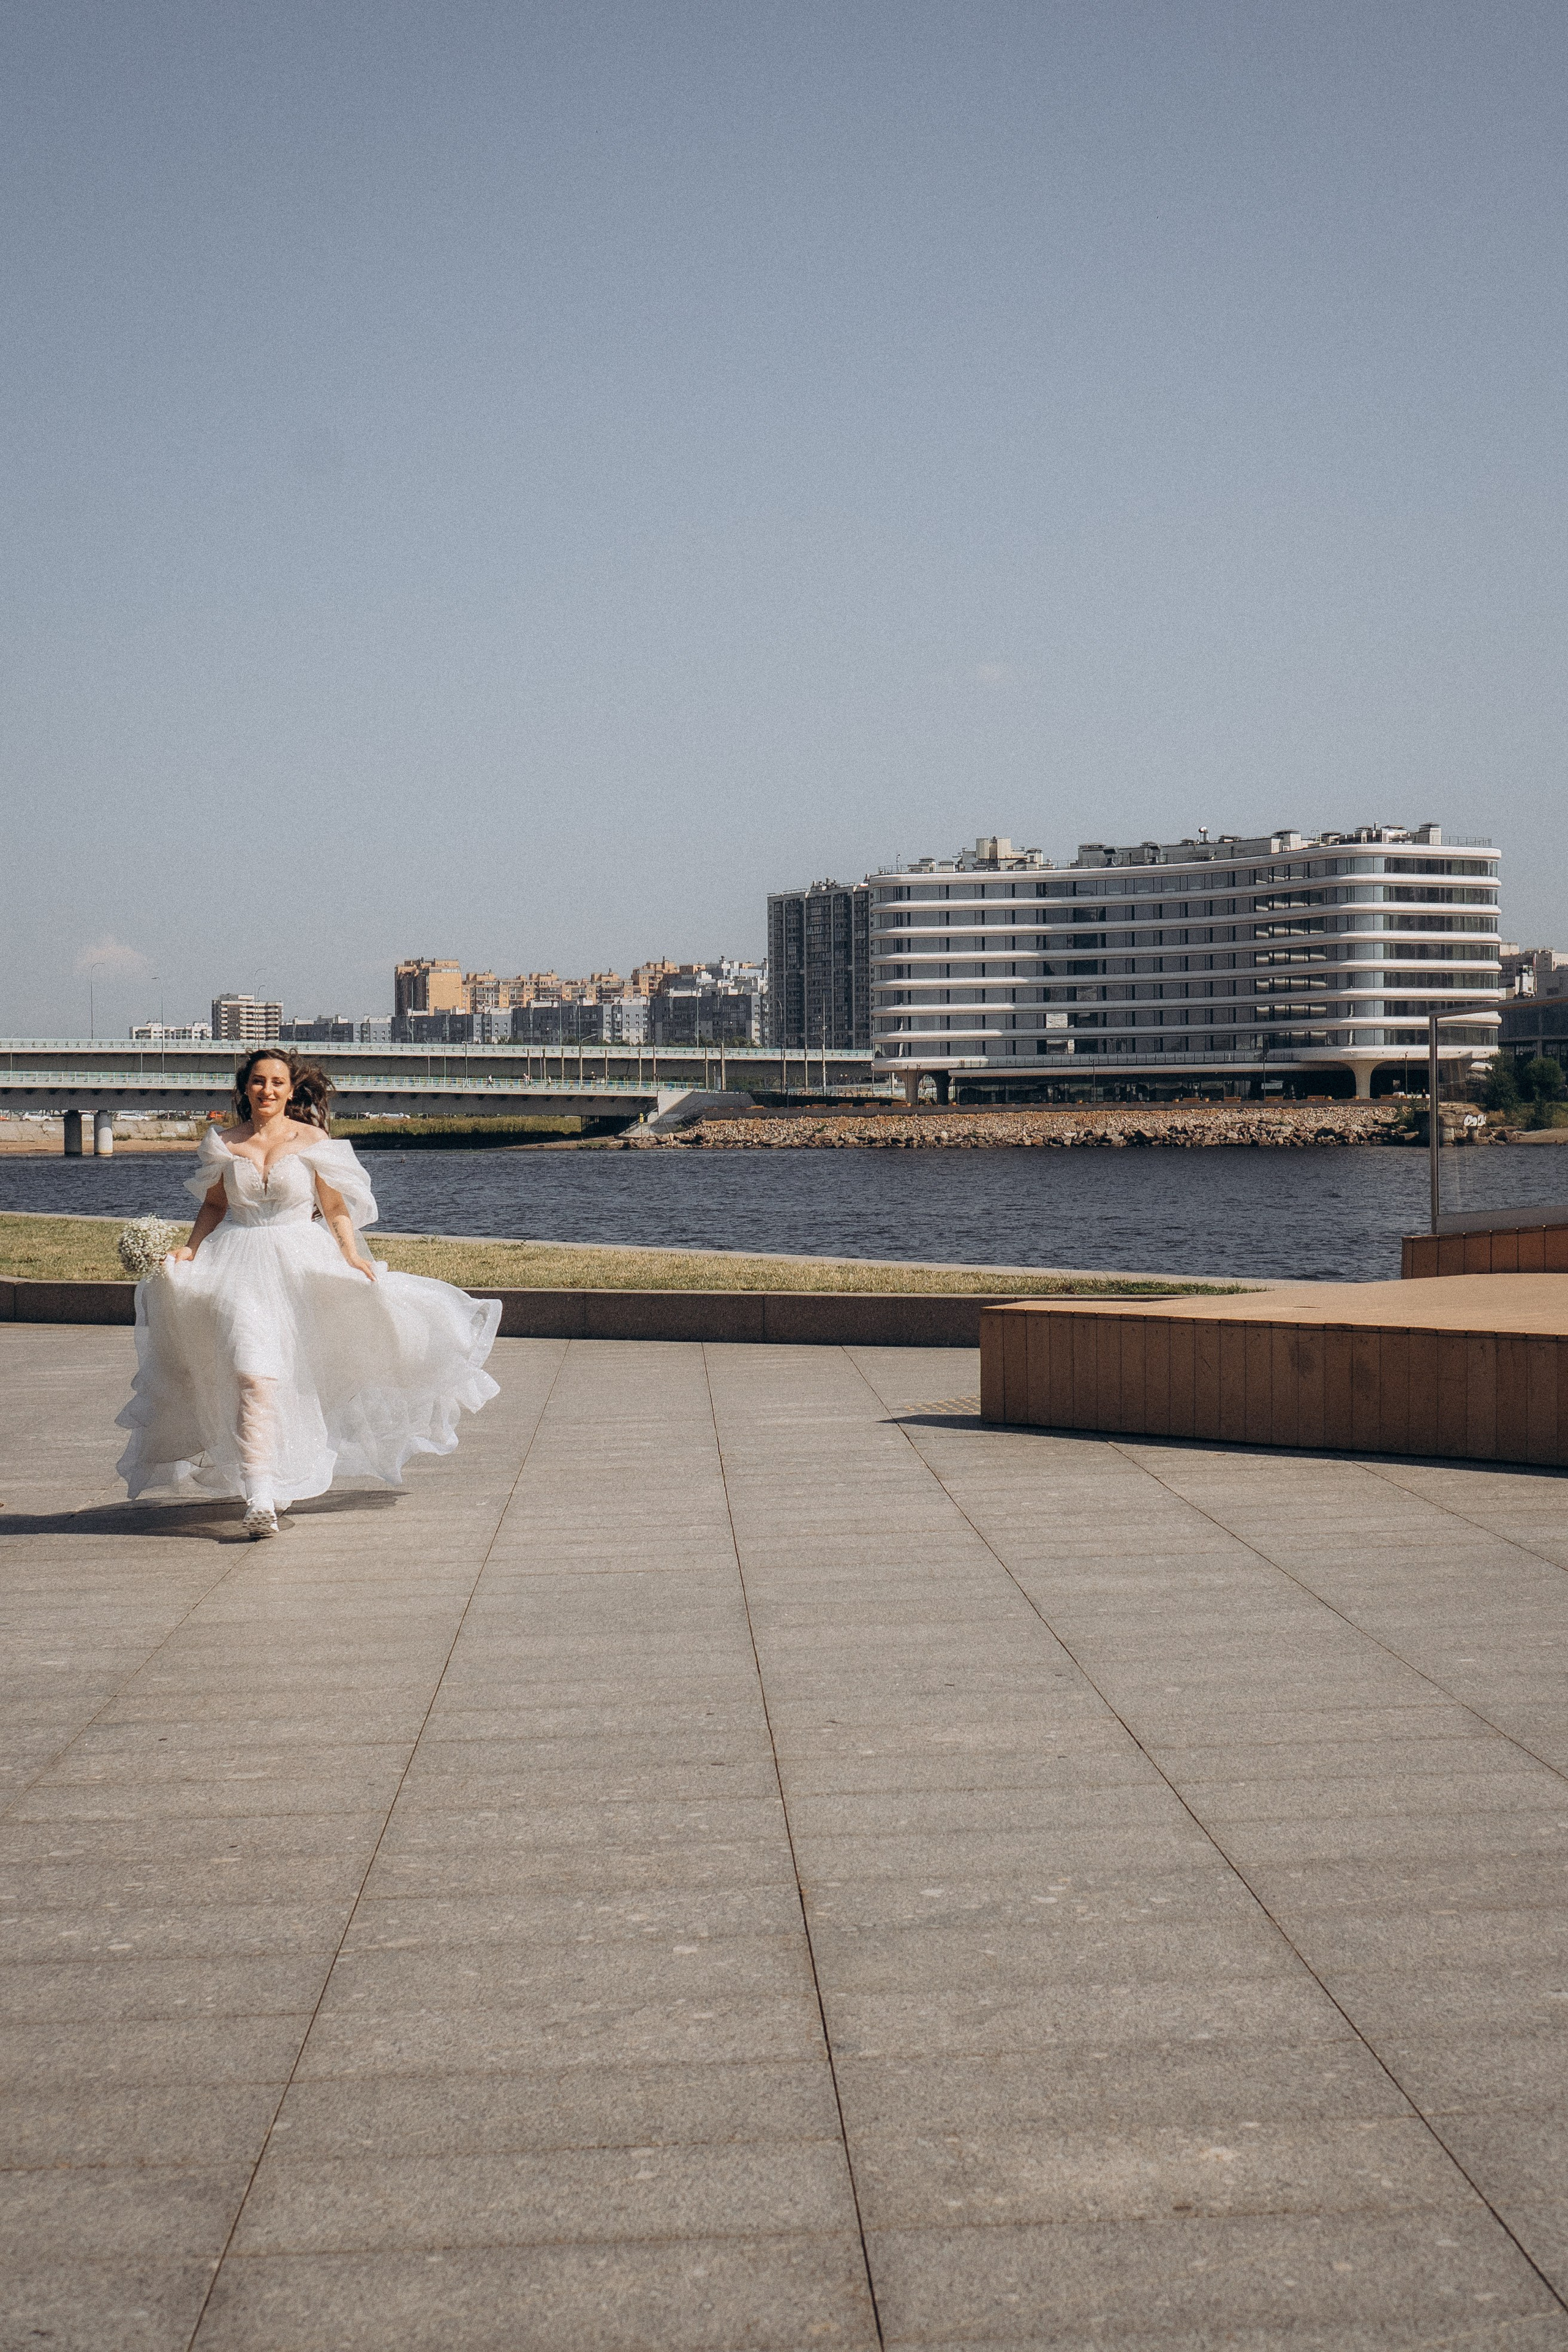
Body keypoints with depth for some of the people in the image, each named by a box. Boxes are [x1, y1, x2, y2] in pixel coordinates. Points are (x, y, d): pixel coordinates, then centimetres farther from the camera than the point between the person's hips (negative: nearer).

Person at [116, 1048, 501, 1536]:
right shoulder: (224, 1144, 6)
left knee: (296, 1375, 8)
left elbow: (337, 1209, 2)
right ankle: (259, 1497, -22)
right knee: (254, 1373, -17)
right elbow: (213, 1206, 15)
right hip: (241, 1266, 0)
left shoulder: (313, 1141, 0)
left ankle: (289, 1475, 32)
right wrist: (189, 1250, 1)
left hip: (303, 1262, 0)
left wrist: (353, 1256, -12)